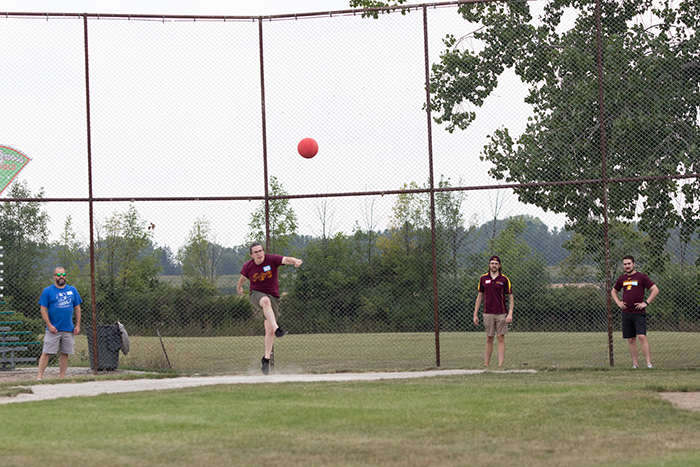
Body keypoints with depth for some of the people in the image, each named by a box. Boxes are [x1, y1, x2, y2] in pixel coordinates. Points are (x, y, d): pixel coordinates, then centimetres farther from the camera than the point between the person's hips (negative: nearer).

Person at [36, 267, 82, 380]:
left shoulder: (72, 290, 11)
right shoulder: (48, 291, 0)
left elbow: (77, 308, 14)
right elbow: (43, 310, -2)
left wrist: (78, 325, 6)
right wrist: (49, 325, -11)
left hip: (69, 329, 3)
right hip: (53, 330, -3)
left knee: (65, 354, 5)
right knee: (46, 353, -8)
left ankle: (62, 377, 12)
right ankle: (39, 377, -9)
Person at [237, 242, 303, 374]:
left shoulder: (272, 260, -8)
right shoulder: (247, 267, -1)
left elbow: (286, 259, -25)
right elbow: (243, 278, 22)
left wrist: (295, 261, -47)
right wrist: (239, 288, 39)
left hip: (273, 297, 1)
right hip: (256, 295, -1)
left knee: (269, 330, -6)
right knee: (266, 301, -40)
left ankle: (266, 359, 5)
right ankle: (277, 329, -53)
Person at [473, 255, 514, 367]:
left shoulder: (504, 279, 0)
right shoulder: (483, 279, 7)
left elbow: (511, 298, 2)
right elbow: (479, 296, 12)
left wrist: (510, 313, -10)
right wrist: (475, 314, 8)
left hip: (501, 314, -2)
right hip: (488, 314, 2)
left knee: (501, 338, -3)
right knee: (489, 339, 6)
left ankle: (500, 365, -3)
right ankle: (486, 365, 9)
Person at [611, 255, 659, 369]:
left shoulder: (641, 277, -3)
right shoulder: (622, 278, 12)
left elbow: (655, 290, -3)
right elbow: (614, 291, 29)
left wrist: (646, 303, -10)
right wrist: (618, 302, 11)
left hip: (639, 313, -5)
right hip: (626, 313, 5)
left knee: (642, 337, -16)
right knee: (631, 339, 5)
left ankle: (649, 364, -17)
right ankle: (635, 364, 10)